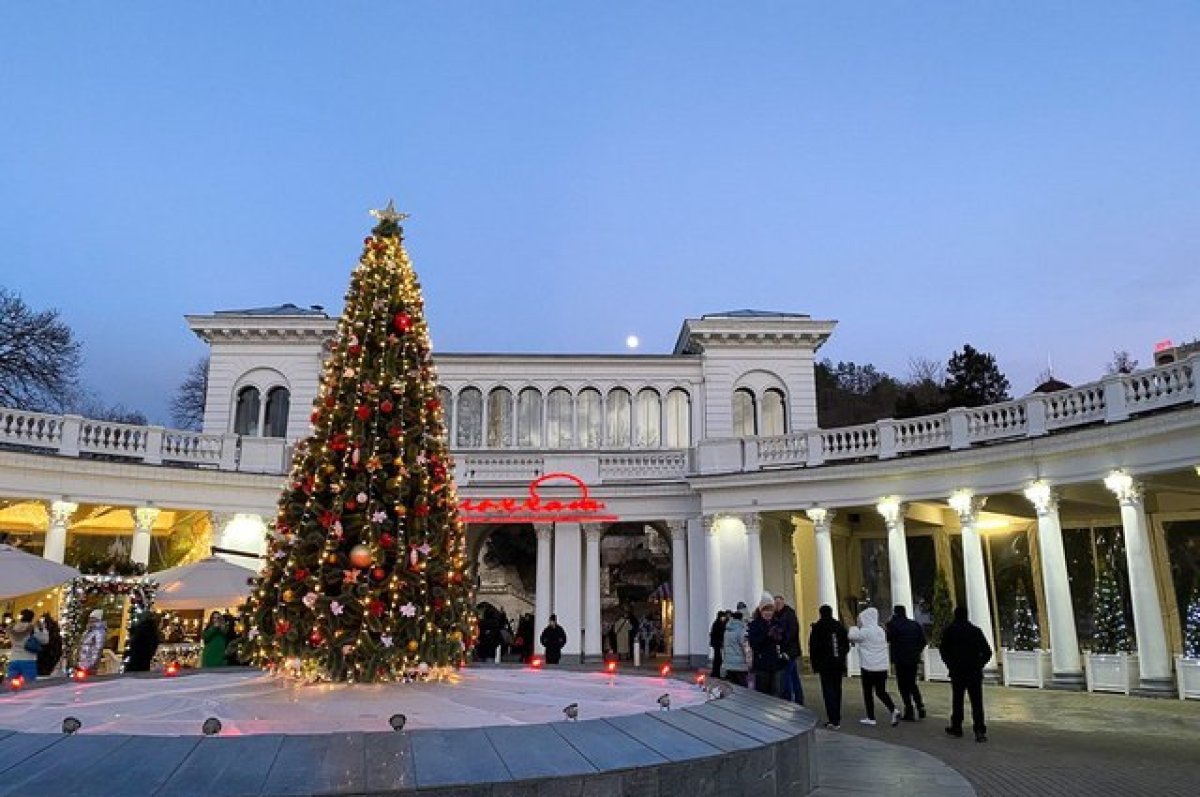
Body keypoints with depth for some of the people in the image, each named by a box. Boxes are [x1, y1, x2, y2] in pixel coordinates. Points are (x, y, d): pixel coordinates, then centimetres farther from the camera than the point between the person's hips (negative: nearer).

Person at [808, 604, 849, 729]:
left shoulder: (817, 627, -7)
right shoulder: (840, 626, 6)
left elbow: (813, 648, -7)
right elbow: (846, 645, 11)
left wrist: (814, 664, 1)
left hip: (825, 664, -5)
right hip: (839, 664, 5)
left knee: (828, 691, -4)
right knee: (837, 690, 13)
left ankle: (834, 721, -10)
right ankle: (836, 718, 19)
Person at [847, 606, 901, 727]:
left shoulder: (865, 631, -15)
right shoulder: (881, 630, 8)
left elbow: (851, 636, -7)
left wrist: (855, 627, 11)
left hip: (869, 667, -6)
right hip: (882, 667, 6)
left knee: (867, 692, 6)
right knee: (881, 692, 13)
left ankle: (870, 718, 11)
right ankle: (894, 710, -6)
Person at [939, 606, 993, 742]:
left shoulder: (949, 630, -2)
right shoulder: (976, 630, 2)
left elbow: (943, 650, -3)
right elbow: (987, 651, 1)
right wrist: (979, 665, 10)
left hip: (957, 671, -1)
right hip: (975, 672, 1)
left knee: (957, 700, 11)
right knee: (977, 702, 1)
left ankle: (956, 727, 19)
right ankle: (980, 730, -8)